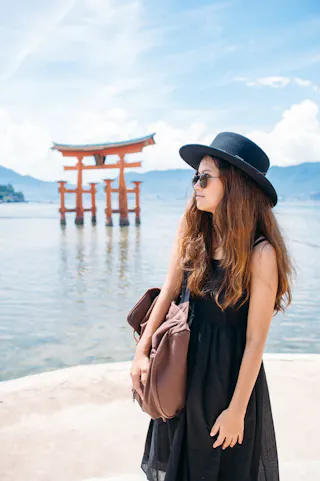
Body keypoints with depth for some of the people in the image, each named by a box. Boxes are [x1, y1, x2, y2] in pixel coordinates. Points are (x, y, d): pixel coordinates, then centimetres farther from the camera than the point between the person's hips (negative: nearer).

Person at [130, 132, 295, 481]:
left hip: (232, 370, -4)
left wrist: (237, 410, -14)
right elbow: (168, 292, -2)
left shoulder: (260, 253, -22)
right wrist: (141, 352, -6)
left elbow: (256, 340, -19)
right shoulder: (193, 232, -7)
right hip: (187, 363, 5)